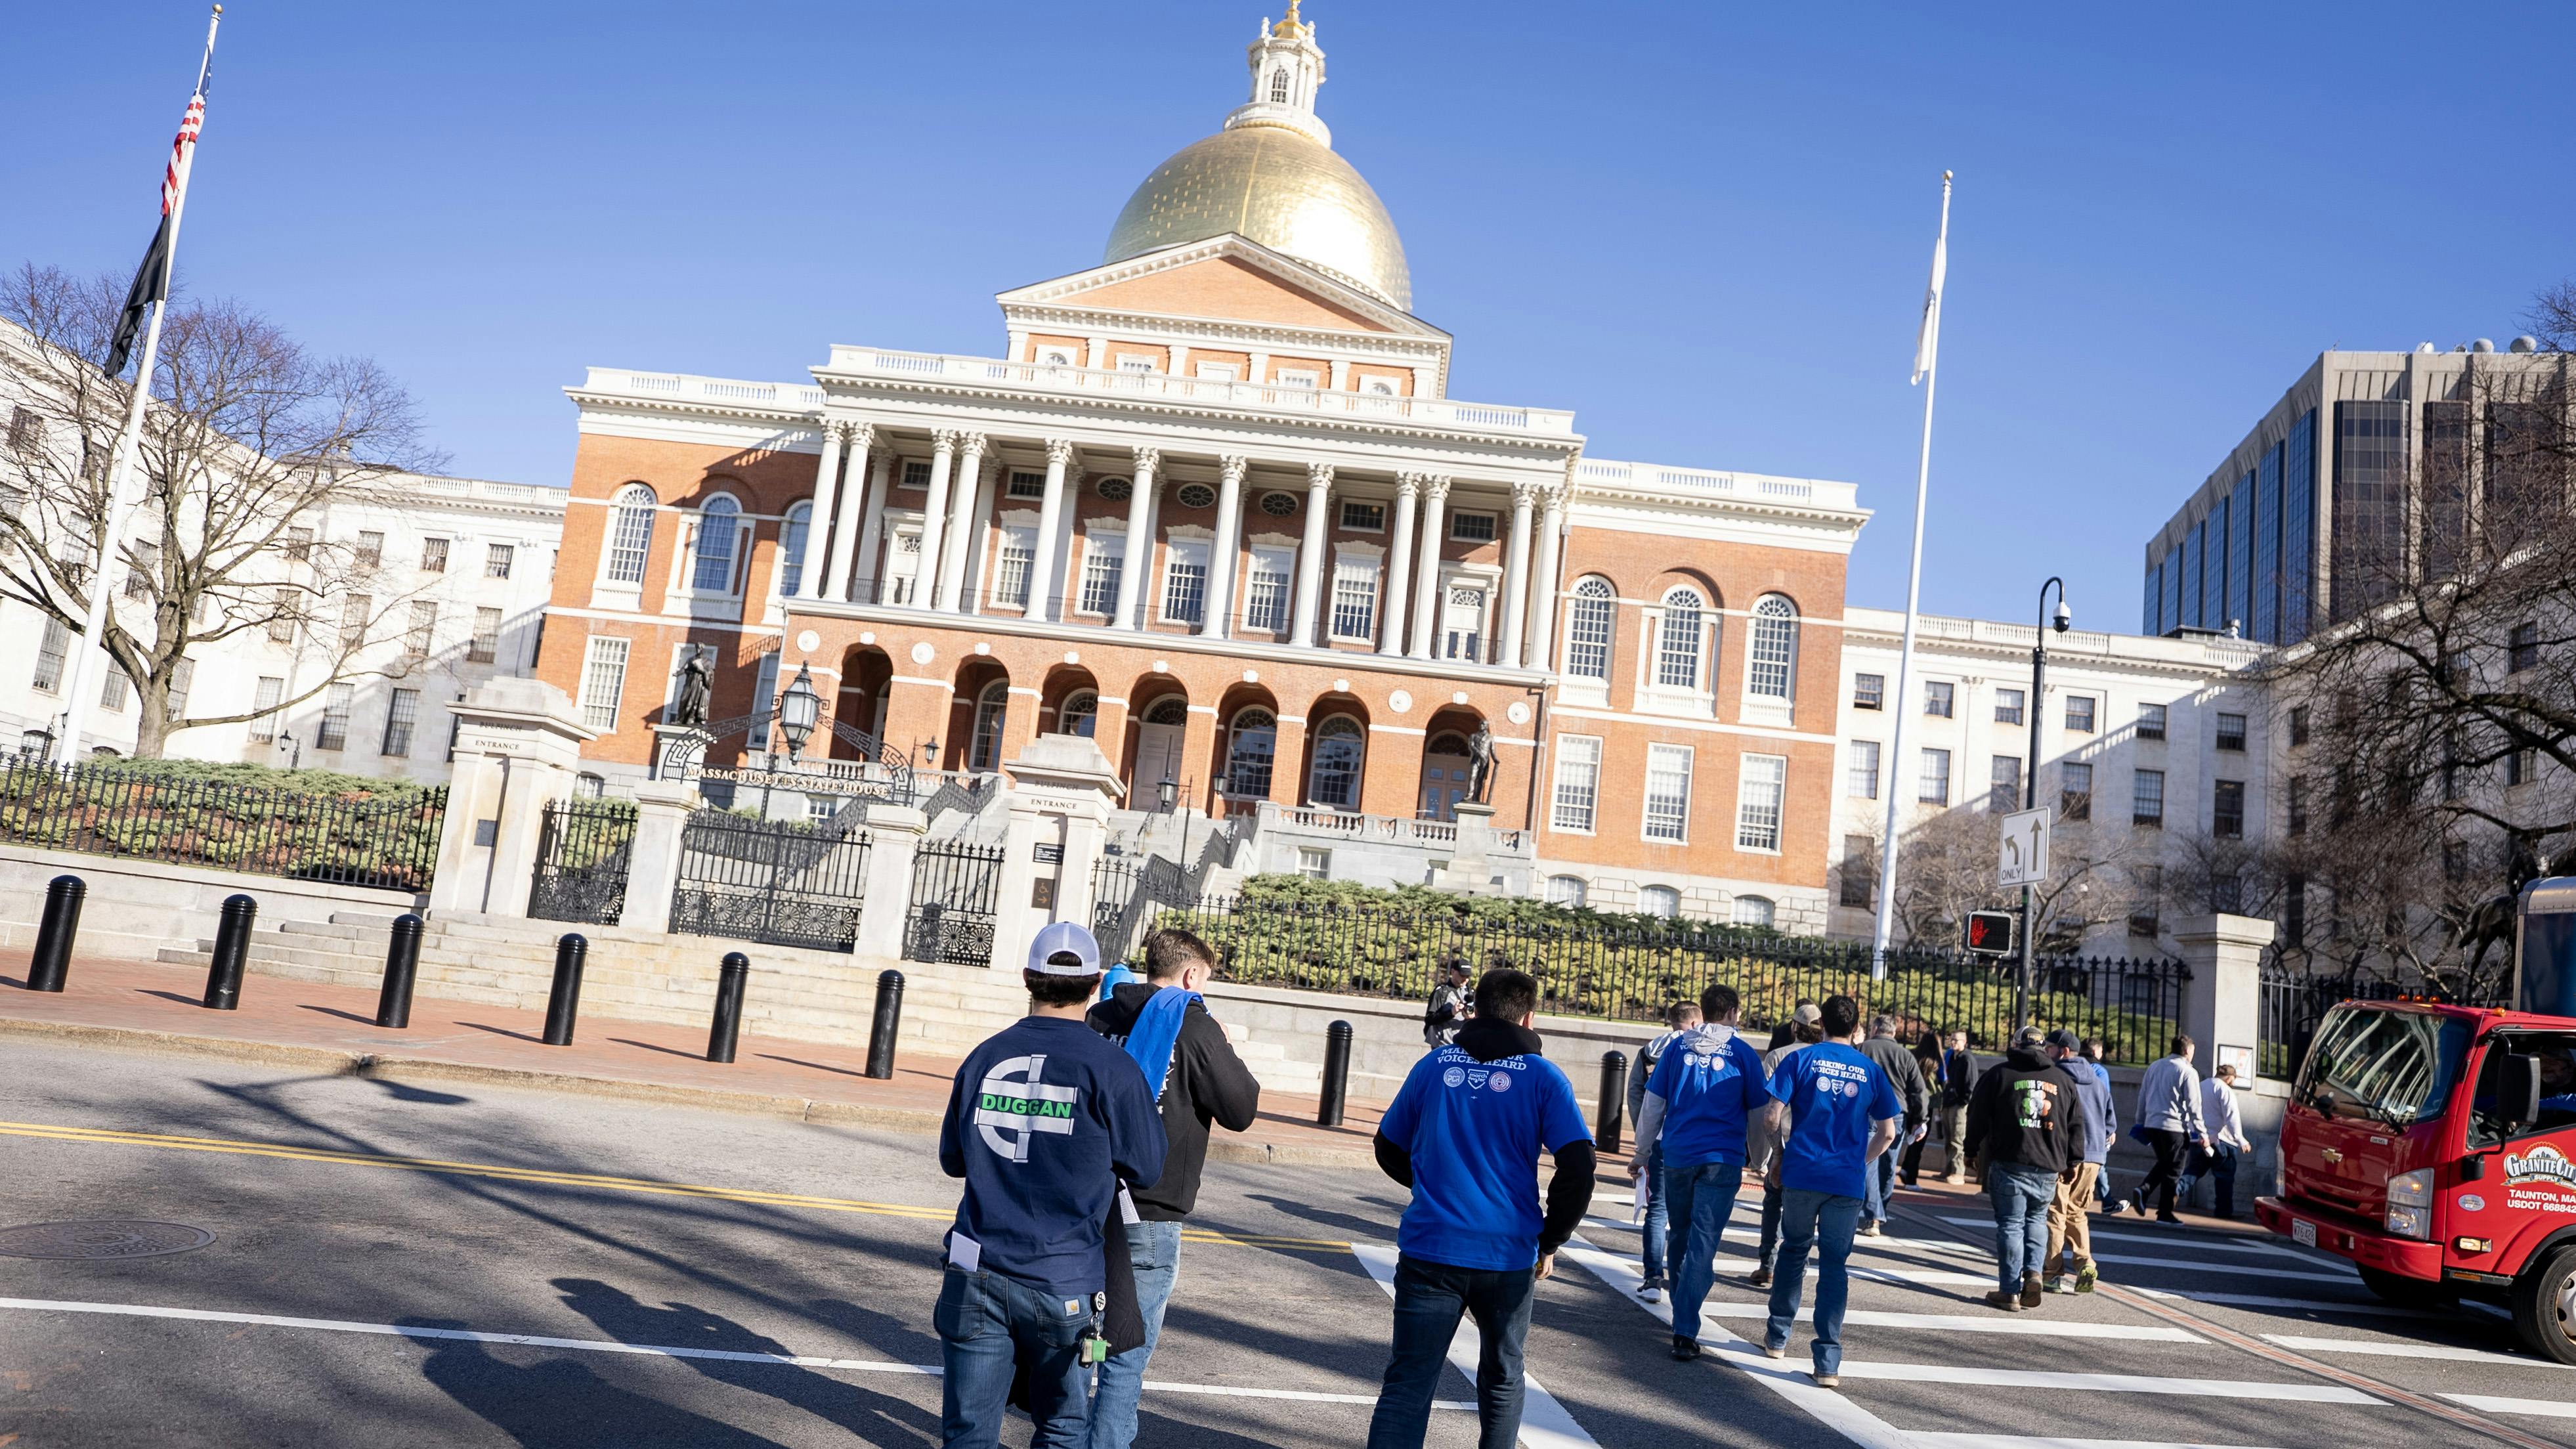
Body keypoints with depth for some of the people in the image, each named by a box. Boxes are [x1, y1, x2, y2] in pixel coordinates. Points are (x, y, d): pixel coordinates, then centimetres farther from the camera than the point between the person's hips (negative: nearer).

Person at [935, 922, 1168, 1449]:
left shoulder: (985, 1056, 2)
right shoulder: (1110, 1069, -9)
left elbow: (952, 1158, 13)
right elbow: (1146, 1169, -2)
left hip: (978, 1274, 2)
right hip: (1062, 1283, -2)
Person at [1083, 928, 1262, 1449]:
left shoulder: (1100, 1017, 6)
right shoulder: (1195, 1027, -10)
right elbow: (1241, 1111, -6)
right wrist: (1228, 1052, 8)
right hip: (1150, 1216, -6)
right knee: (1127, 1358, 2)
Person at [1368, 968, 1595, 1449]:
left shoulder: (1434, 1065, 4)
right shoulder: (1542, 1077, -3)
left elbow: (1389, 1149, 13)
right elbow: (1577, 1171, -9)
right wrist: (1550, 1241, 2)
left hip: (1429, 1249, 1)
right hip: (1507, 1256, 0)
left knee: (1407, 1383, 1)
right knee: (1502, 1376, 21)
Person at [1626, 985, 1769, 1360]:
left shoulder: (1678, 1048, 5)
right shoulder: (1743, 1054, -1)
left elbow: (1653, 1105, 7)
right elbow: (1760, 1114, 5)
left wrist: (1642, 1152, 16)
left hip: (1677, 1156, 3)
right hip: (1722, 1160, -3)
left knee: (1680, 1238, 17)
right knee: (1703, 1245, -5)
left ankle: (1681, 1315, 30)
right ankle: (1685, 1332, -11)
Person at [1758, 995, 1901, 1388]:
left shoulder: (1801, 1059, -1)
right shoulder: (1871, 1070, 6)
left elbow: (1774, 1116, -7)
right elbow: (1887, 1133, 8)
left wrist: (1780, 1154, 9)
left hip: (1801, 1174, 0)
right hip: (1848, 1181, 1)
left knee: (1795, 1250, 17)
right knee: (1835, 1264, 3)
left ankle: (1778, 1337, 27)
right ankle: (1828, 1362, 0)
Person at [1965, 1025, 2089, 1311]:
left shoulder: (1998, 1074, 3)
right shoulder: (2064, 1080, 11)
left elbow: (1978, 1116, 3)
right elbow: (2076, 1125, 12)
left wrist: (1974, 1150, 15)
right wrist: (2072, 1161, 19)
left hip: (2009, 1164, -3)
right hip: (2049, 1169, 3)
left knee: (2010, 1224, 1)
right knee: (2036, 1220, 20)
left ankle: (2010, 1292, 1)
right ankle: (2033, 1271, 0)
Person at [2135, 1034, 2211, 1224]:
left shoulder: (2155, 1066, 12)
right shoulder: (2188, 1072, -7)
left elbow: (2142, 1096, 16)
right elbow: (2193, 1107, -9)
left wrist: (2140, 1122, 24)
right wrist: (2202, 1133, -4)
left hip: (2151, 1125, 6)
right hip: (2174, 1126, -6)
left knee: (2163, 1163, 21)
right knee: (2173, 1171, 4)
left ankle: (2144, 1190, 0)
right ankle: (2165, 1212, 7)